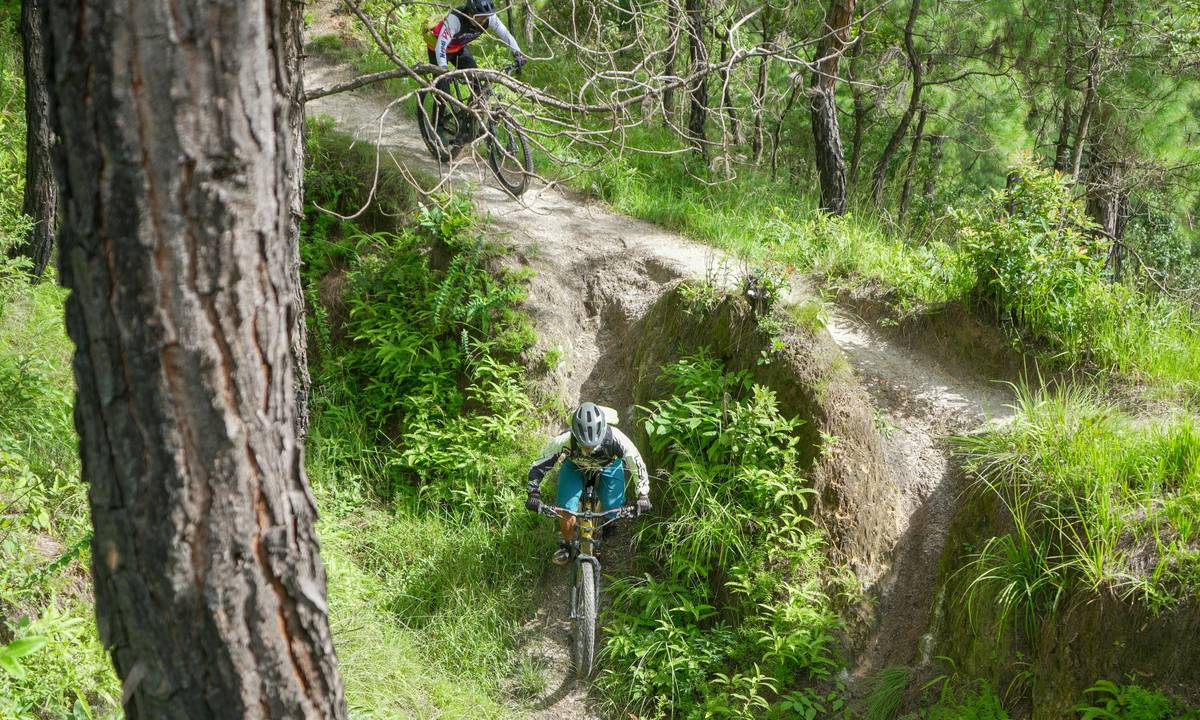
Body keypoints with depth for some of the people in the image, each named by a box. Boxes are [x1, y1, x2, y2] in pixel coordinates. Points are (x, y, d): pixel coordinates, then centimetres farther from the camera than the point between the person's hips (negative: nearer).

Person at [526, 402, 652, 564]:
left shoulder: (615, 439, -42)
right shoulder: (564, 441, -42)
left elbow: (638, 464, -29)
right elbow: (538, 466, -30)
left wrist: (643, 496, -34)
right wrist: (534, 494, -39)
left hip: (608, 466, 0)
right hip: (574, 466, 0)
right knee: (566, 511, -12)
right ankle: (567, 544, 18)